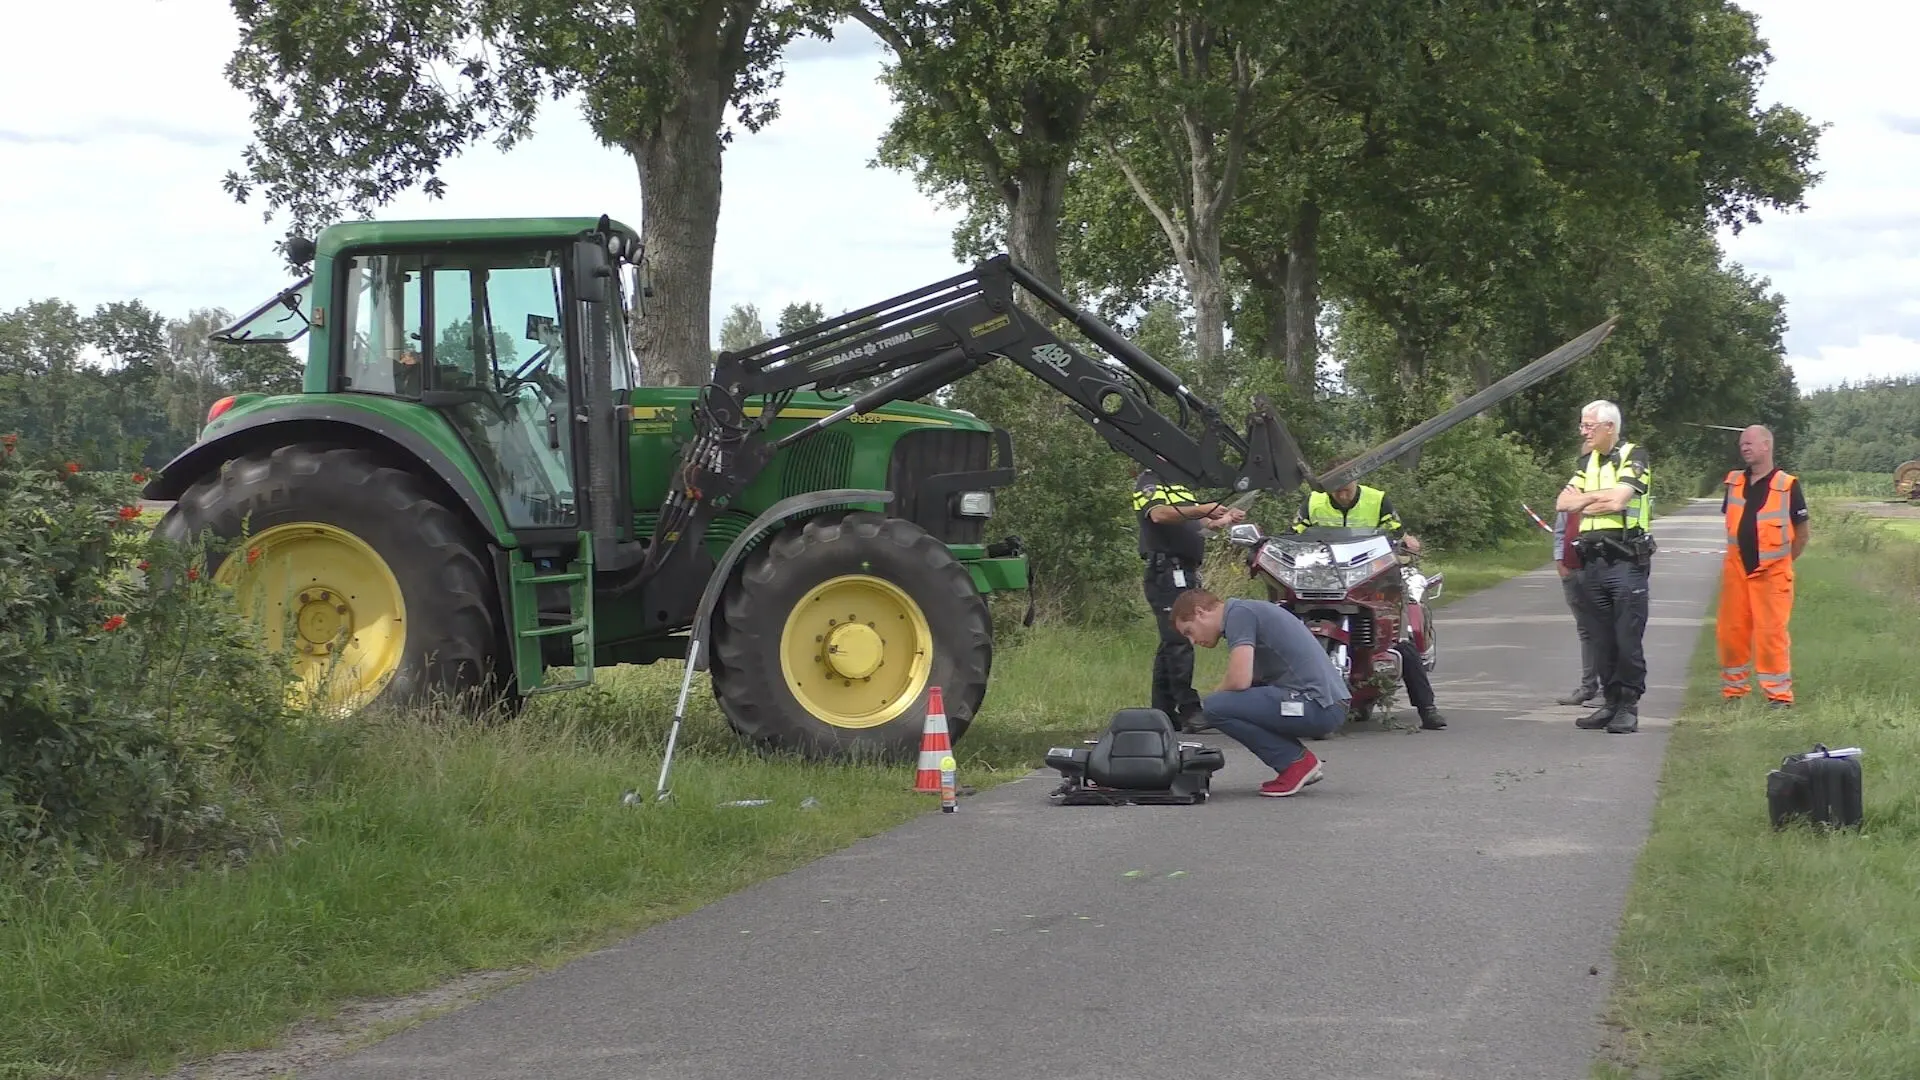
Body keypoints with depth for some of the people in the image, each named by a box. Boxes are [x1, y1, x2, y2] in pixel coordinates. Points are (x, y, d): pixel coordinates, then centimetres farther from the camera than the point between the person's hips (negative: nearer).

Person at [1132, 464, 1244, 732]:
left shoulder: (1178, 483, 25)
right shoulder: (1149, 481, -4)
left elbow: (1191, 523, 30)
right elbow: (1159, 514, -23)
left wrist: (1221, 520, 13)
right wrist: (1203, 509, -31)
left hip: (1186, 573, 10)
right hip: (1167, 572, -10)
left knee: (1171, 644, 9)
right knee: (1179, 642, -15)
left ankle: (1163, 712, 11)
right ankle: (1188, 710, -20)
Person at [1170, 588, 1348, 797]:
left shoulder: (1238, 613, -8)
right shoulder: (1248, 611, 23)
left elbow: (1239, 680, -18)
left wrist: (1213, 697, 2)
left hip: (1318, 706, -10)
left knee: (1216, 708, -15)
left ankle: (1296, 762, -4)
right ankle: (1300, 763, 15)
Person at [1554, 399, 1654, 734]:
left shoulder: (1634, 456, -3)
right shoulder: (1588, 463, 19)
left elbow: (1617, 501, -16)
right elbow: (1563, 502, 10)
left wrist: (1584, 504, -1)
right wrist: (1597, 496, -5)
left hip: (1625, 561, -7)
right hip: (1592, 561, 7)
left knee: (1628, 639, -7)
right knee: (1601, 639, 9)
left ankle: (1629, 706, -3)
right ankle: (1611, 702, 15)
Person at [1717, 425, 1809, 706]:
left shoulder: (1787, 485, -6)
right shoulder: (1734, 482, 7)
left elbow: (1801, 533, 2)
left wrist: (1783, 562, 6)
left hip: (1772, 572, -4)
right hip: (1736, 569, 4)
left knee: (1772, 633, -7)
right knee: (1731, 631, 4)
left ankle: (1779, 694, 1)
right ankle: (1733, 689, 16)